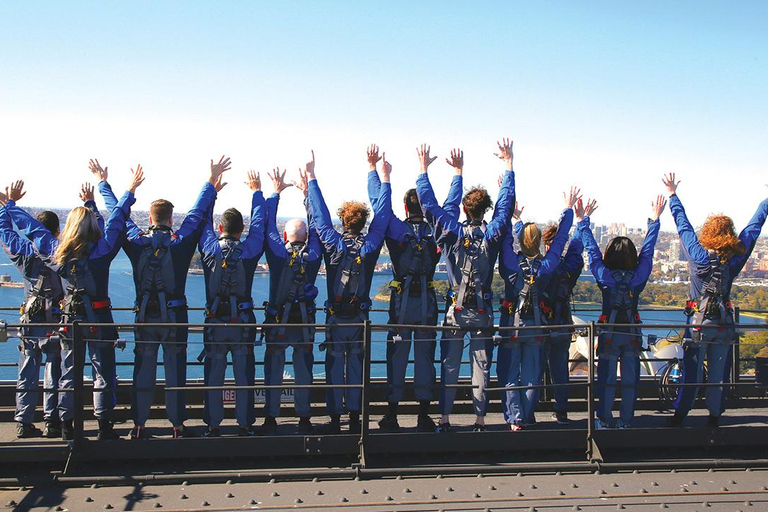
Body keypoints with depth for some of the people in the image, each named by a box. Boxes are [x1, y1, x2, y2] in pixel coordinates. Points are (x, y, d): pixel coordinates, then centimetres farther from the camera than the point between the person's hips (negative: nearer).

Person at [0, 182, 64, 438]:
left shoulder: (25, 251, 0)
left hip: (30, 319, 2)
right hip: (56, 320, -2)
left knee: (27, 373, 8)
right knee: (54, 372, 3)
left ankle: (24, 422, 11)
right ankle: (52, 422, 5)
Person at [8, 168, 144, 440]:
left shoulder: (55, 250, -3)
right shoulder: (101, 250, -13)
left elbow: (32, 226, 9)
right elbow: (117, 218, -8)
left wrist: (10, 204, 22)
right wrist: (130, 191, -1)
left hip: (70, 320, 3)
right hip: (98, 320, -3)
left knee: (68, 373, 12)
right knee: (103, 372, 4)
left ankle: (67, 427, 15)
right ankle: (104, 426, 5)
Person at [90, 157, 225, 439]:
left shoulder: (136, 241, -1)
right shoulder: (181, 241, -6)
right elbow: (198, 211, 2)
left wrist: (103, 182, 22)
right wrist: (212, 181, 10)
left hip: (144, 315, 2)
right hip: (174, 314, -2)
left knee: (143, 370, 7)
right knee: (175, 369, 3)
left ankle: (138, 425, 10)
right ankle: (177, 424, 7)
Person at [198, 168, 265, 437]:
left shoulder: (210, 249, -4)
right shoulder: (249, 250, -6)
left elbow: (204, 221, 12)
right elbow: (259, 222, 6)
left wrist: (212, 190, 22)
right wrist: (256, 191, 18)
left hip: (214, 322, 1)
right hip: (243, 321, -1)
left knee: (214, 375, 7)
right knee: (244, 375, 5)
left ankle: (213, 425, 11)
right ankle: (244, 424, 10)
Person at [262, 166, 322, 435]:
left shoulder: (278, 254, -10)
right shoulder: (313, 255, -7)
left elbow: (269, 225, -2)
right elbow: (316, 225, 3)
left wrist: (276, 193, 6)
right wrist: (307, 193, 9)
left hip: (277, 319, -1)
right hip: (305, 320, 1)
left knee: (273, 370, 5)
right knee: (303, 370, 7)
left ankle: (271, 419, 8)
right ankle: (304, 419, 10)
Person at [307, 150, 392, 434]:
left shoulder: (333, 244, -7)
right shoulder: (370, 245, -6)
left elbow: (320, 213, -1)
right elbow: (382, 213, 0)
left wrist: (312, 177, 6)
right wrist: (385, 178, 6)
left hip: (335, 317, -1)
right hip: (360, 318, 1)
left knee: (334, 368, 5)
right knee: (357, 368, 7)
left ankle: (335, 419, 7)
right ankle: (354, 419, 10)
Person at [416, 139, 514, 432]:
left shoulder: (452, 231, -6)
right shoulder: (492, 234, -4)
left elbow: (429, 203, -2)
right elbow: (506, 202, 5)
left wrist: (423, 171, 7)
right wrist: (508, 165, 13)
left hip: (455, 310, 0)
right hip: (483, 312, 0)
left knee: (449, 367, 6)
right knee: (481, 367, 5)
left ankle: (445, 420, 8)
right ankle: (480, 421, 8)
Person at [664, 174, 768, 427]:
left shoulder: (699, 256, -12)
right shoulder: (736, 259, -5)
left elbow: (683, 225, -4)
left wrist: (673, 195, 6)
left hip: (698, 323, -2)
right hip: (724, 325, 2)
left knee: (692, 373, 4)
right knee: (718, 374, 10)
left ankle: (679, 415, 10)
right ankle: (715, 416, 19)